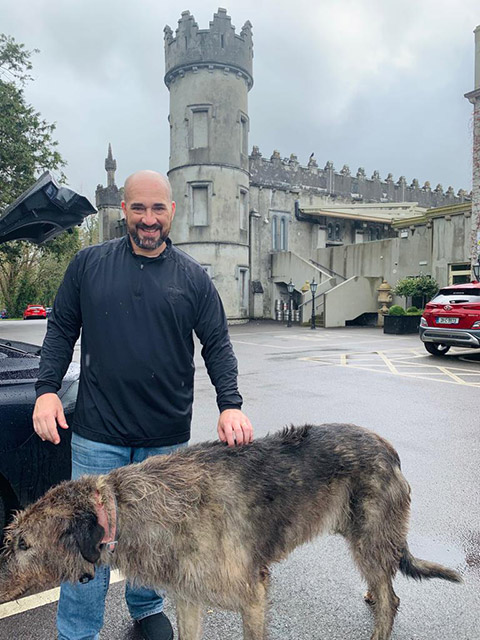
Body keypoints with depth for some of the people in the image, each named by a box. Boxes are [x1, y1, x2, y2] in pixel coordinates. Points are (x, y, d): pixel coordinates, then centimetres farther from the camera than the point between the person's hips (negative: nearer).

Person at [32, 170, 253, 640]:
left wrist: (231, 405, -11)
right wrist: (46, 388, -5)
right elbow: (61, 330, 7)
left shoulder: (192, 276, 2)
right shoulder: (88, 264, 2)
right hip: (97, 432, -1)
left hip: (167, 436, 1)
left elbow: (217, 345, 2)